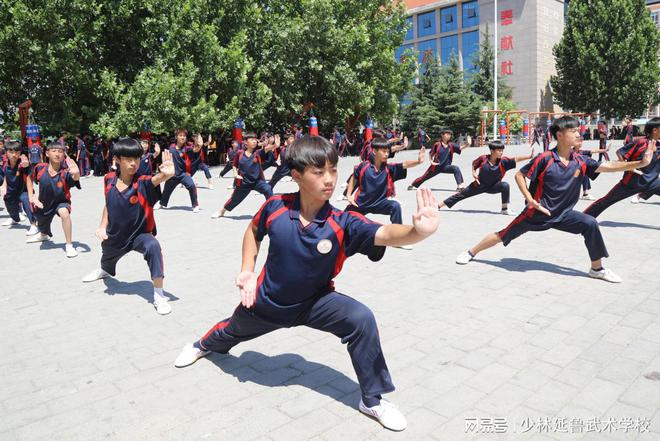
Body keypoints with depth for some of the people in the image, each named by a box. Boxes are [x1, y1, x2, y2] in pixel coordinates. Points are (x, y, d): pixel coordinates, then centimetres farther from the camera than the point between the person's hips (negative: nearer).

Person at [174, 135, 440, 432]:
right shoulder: (276, 207, -24)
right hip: (268, 300, 2)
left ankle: (373, 400, -4)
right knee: (234, 330, 30)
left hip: (315, 301, -1)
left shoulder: (342, 223, -29)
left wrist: (418, 231, -67)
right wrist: (247, 271, -8)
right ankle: (204, 345, 71)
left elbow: (386, 234, -47)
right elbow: (253, 231, 0)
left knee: (362, 319, -27)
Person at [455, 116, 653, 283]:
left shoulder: (580, 162, -4)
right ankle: (471, 252, 23)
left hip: (562, 214, 4)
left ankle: (597, 269, 2)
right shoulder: (545, 159, -18)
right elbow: (519, 175, -12)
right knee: (504, 236, 3)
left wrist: (640, 163, -18)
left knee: (590, 224, -15)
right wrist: (529, 199, -21)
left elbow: (608, 166, -8)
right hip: (538, 212, -4)